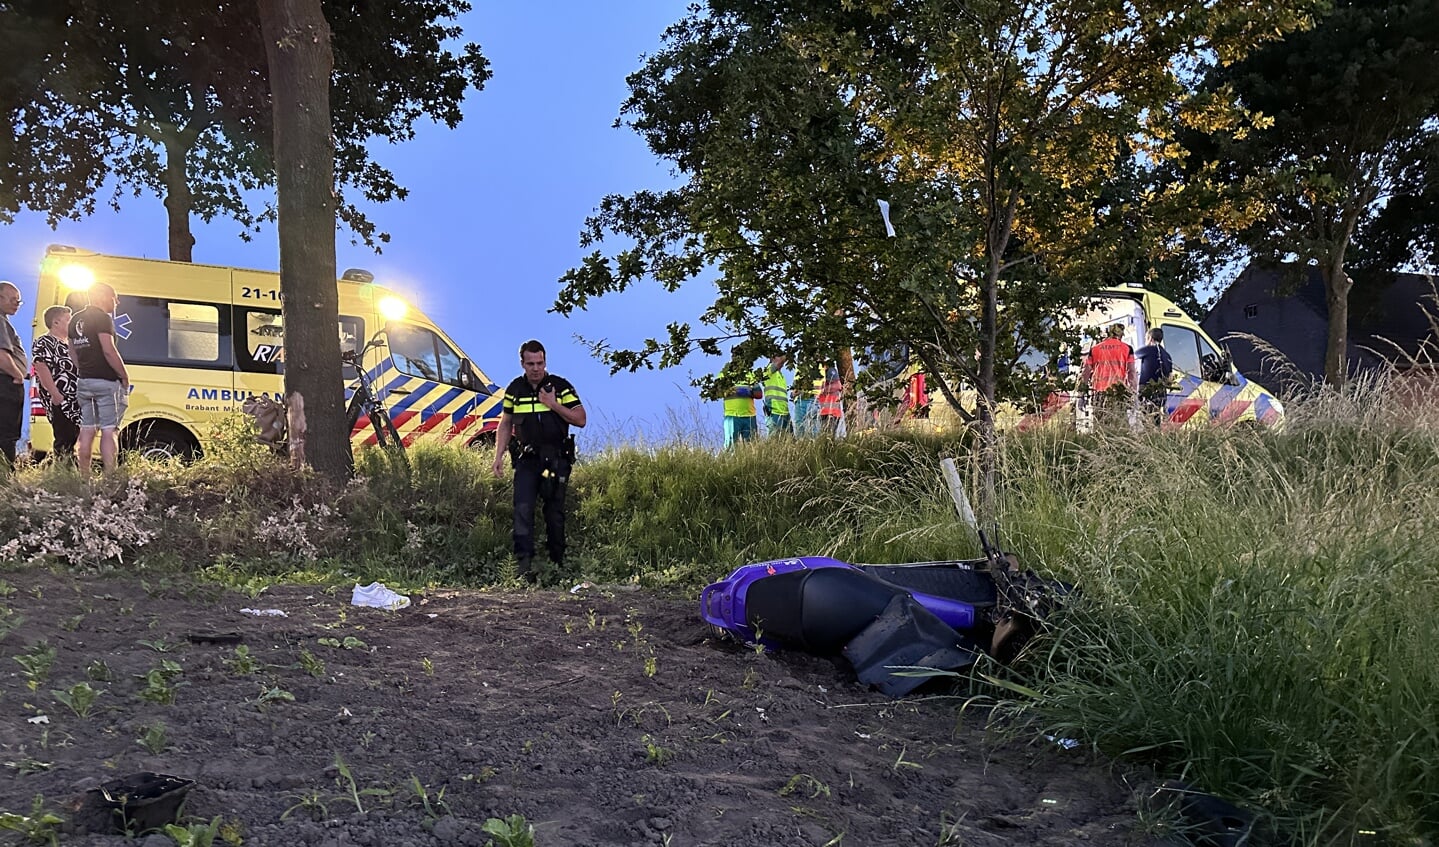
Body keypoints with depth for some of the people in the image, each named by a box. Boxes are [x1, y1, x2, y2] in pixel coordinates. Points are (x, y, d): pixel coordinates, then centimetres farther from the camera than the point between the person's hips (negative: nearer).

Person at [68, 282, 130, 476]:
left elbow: (73, 352, 19)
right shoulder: (103, 318, -10)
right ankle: (110, 476, -12)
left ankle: (85, 475, 11)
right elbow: (109, 351, -18)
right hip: (106, 381, -8)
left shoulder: (76, 320, 17)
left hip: (84, 382, 8)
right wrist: (125, 376, -11)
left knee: (87, 430, 10)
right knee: (109, 431, -7)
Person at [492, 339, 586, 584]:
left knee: (555, 511, 5)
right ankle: (524, 563, -17)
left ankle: (557, 562, 17)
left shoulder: (561, 386, -2)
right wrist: (499, 456, 5)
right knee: (523, 509, -12)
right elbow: (505, 424, 13)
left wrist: (553, 404, -14)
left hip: (556, 459, -1)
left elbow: (580, 419, -4)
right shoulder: (514, 389, 6)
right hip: (526, 458, 1)